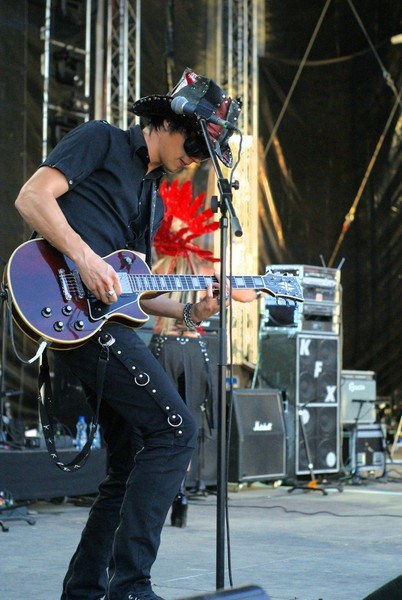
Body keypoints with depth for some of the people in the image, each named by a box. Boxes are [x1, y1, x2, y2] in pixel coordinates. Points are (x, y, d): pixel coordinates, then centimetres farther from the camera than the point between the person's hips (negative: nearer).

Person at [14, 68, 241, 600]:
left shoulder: (156, 196, 27)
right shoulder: (102, 141, 3)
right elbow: (31, 197, -9)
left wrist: (188, 311, 9)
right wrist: (85, 257, -20)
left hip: (108, 313, 9)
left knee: (132, 465, 9)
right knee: (175, 430, -16)